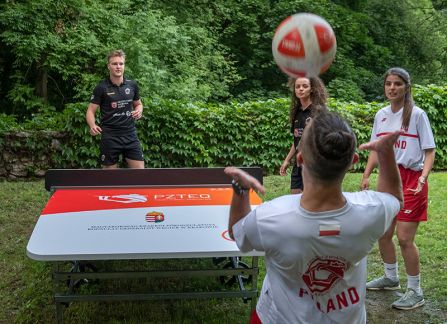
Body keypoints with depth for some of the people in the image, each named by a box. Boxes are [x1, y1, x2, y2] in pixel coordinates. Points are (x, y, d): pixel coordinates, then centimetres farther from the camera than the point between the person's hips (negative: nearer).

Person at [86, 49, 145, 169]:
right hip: (110, 137, -3)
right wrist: (92, 126, -24)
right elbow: (91, 111, -4)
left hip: (130, 135, 3)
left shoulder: (132, 85, 5)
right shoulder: (101, 88, -5)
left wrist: (139, 111, -3)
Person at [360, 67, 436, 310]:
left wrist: (423, 177, -22)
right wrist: (366, 175, 4)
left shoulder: (417, 114, -8)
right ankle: (391, 278, 35)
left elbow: (429, 151, -8)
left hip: (411, 179, -6)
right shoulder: (381, 115, 8)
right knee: (383, 234, 13)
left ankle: (415, 292, 8)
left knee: (404, 238, -8)